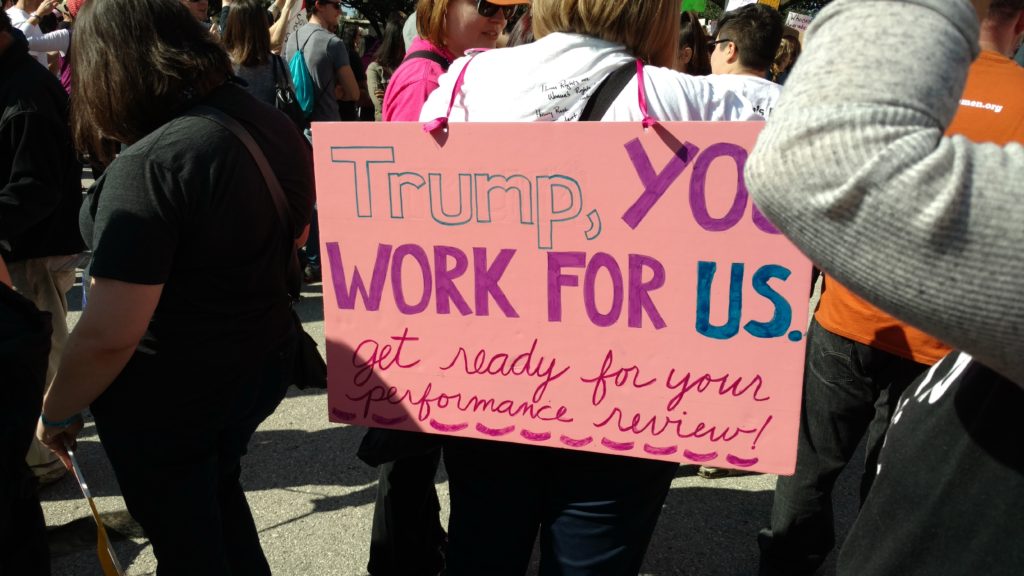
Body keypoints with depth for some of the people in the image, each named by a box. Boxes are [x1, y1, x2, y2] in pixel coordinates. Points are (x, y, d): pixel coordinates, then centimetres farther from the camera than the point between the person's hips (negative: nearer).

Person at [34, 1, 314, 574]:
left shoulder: (148, 166, -27)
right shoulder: (274, 124, -3)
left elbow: (108, 336, -26)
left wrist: (55, 413, -9)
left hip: (170, 398, -7)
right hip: (265, 361, 7)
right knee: (217, 494, 32)